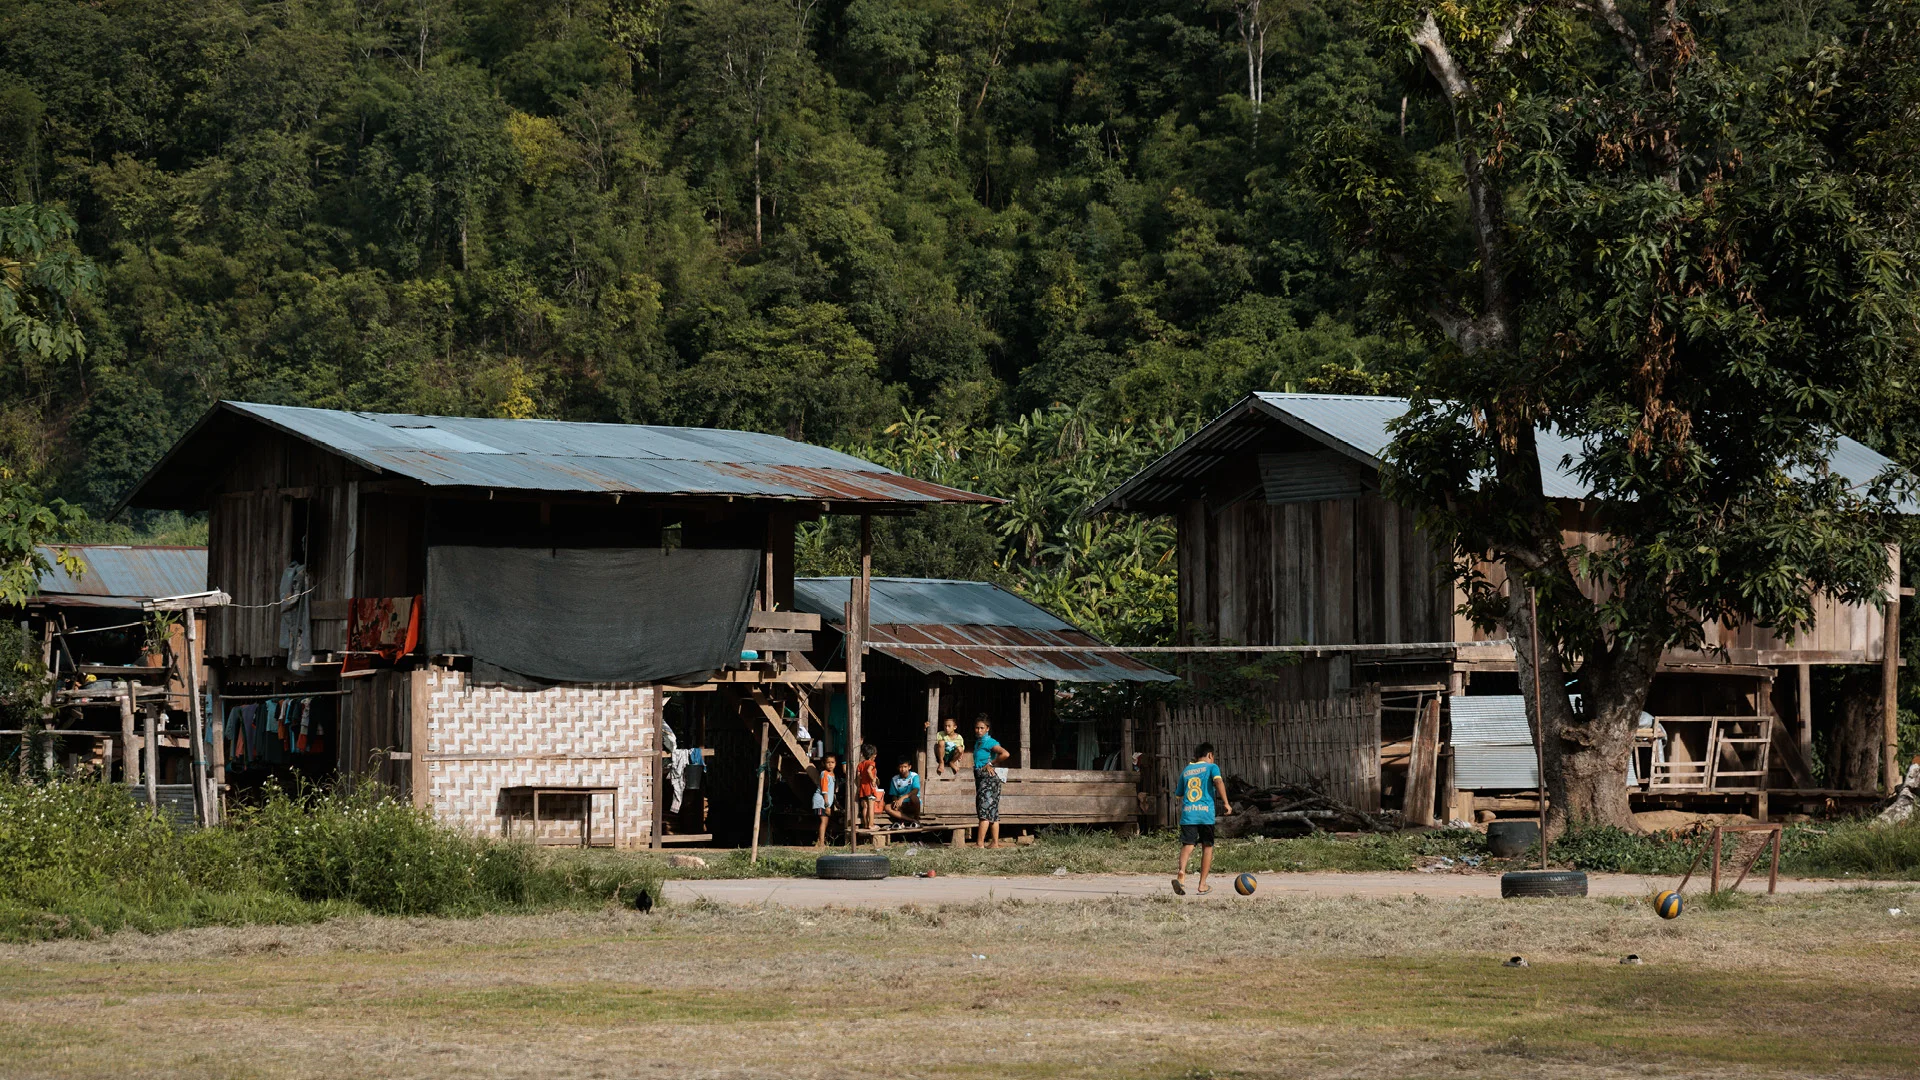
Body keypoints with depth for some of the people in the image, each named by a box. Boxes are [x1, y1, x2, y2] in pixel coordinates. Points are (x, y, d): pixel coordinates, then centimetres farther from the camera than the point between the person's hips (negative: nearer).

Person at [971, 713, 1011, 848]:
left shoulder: (989, 742, -12)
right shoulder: (978, 742, 15)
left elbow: (1005, 754, -24)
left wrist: (990, 763, -14)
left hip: (988, 777, -10)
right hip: (980, 777, 10)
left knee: (984, 810, -12)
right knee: (993, 811, 9)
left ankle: (980, 843, -16)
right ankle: (995, 842, 11)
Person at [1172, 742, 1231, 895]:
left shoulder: (1186, 771, 20)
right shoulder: (1211, 767, 7)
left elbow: (1179, 795, 24)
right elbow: (1218, 781, -13)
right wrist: (1225, 803, -13)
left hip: (1187, 813, 3)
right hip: (1205, 813, -3)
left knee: (1187, 845, -4)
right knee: (1207, 846, 12)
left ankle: (1181, 873, -34)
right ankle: (1202, 885, 11)